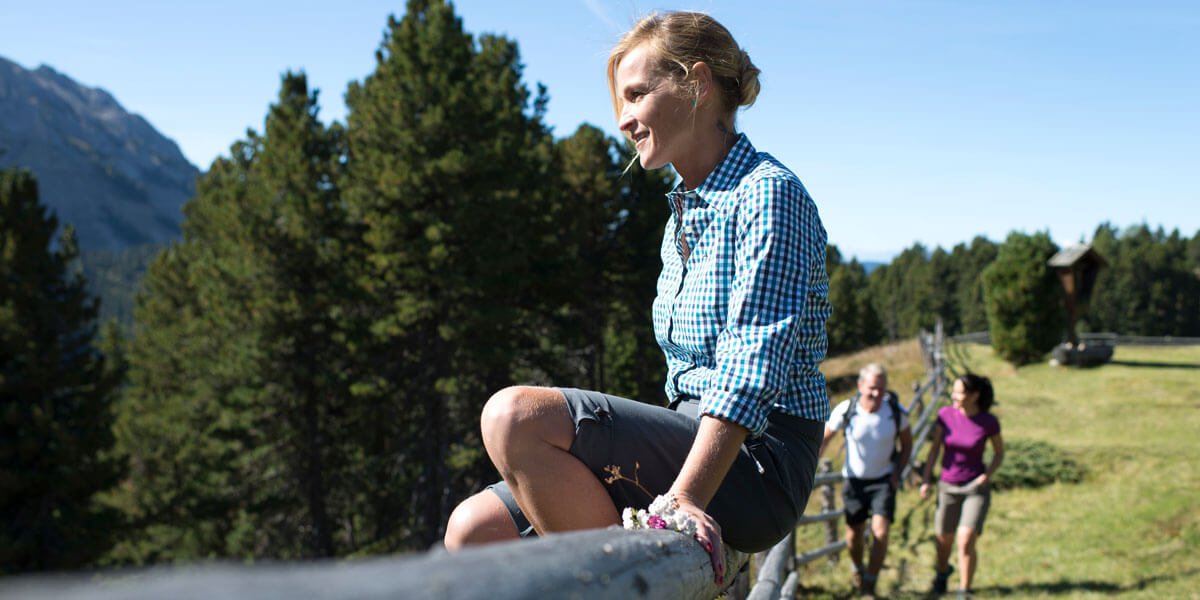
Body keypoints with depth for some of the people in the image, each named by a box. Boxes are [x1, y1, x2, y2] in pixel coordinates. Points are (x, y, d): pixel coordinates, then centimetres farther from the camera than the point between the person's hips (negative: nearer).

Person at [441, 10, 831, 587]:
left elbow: (755, 366, -22)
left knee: (516, 414, -26)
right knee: (474, 530, -5)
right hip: (697, 440, 9)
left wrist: (683, 498, -30)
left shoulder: (768, 193, -10)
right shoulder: (684, 215, 19)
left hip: (758, 464, -8)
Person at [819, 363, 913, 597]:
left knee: (880, 532, -15)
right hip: (854, 480, 0)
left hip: (883, 480, 0)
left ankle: (870, 585, 0)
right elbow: (824, 438, -3)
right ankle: (857, 570, 42)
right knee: (854, 534, 11)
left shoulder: (896, 412, -15)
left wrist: (897, 473, -6)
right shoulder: (845, 411, -18)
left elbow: (906, 444, 3)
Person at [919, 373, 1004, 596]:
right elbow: (934, 448, -1)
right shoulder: (946, 414, -9)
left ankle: (964, 592, 2)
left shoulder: (989, 421, -14)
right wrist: (925, 480, -7)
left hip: (976, 488, -3)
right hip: (948, 486, 3)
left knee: (966, 542, -16)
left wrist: (986, 476, -14)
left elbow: (1000, 453, 2)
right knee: (944, 539, 17)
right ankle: (942, 572, 49)